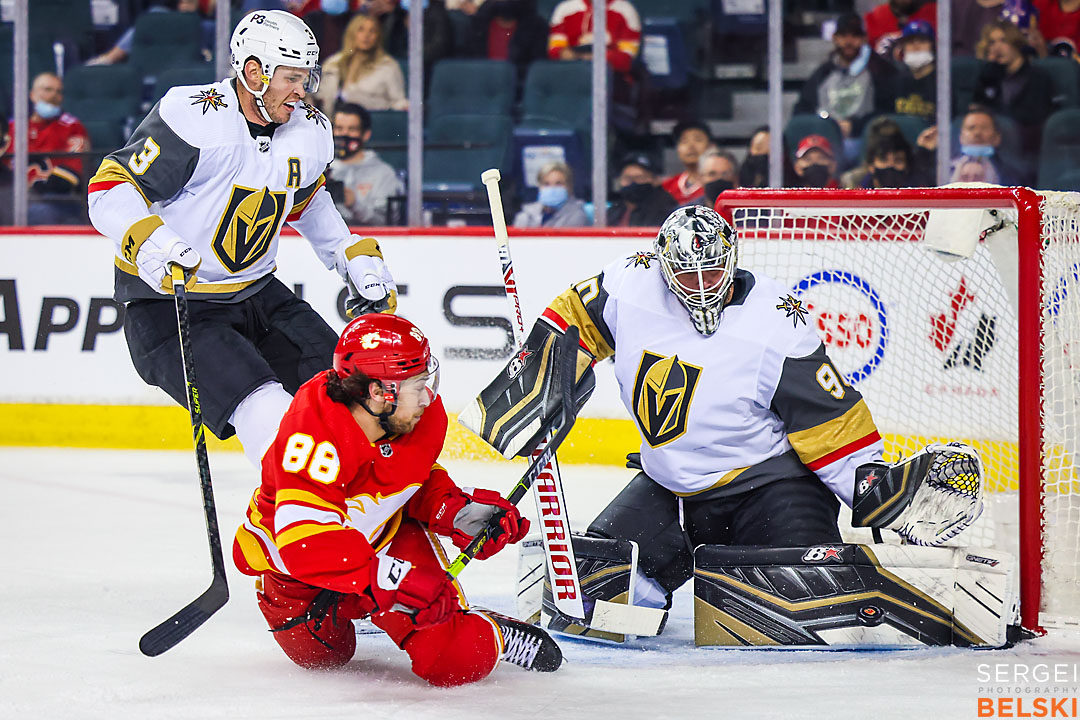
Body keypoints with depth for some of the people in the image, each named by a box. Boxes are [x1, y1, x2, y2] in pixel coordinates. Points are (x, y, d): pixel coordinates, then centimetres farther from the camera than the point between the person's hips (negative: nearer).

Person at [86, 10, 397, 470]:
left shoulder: (310, 133, 3)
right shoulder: (194, 117, -21)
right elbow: (111, 191, -20)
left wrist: (358, 260, 18)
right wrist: (152, 244, -37)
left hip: (256, 293, 8)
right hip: (166, 306, -7)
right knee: (267, 413, -24)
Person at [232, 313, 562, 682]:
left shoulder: (424, 415, -18)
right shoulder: (313, 438, -39)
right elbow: (305, 539, -47)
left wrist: (460, 511, -16)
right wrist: (392, 580, -52)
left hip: (387, 534, 3)